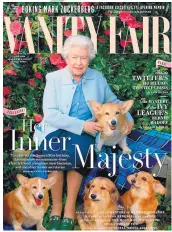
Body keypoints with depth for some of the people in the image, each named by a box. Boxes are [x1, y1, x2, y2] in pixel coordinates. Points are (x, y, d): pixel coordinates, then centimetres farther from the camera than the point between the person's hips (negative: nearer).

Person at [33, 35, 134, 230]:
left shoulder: (97, 78, 7)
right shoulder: (54, 78, -1)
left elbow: (113, 101, 21)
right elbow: (50, 114, -10)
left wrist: (127, 118, 2)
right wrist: (82, 125, -19)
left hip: (85, 133, 1)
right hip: (56, 130, -1)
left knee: (75, 150, -32)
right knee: (57, 152, -33)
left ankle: (70, 207, -16)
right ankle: (56, 206, -13)